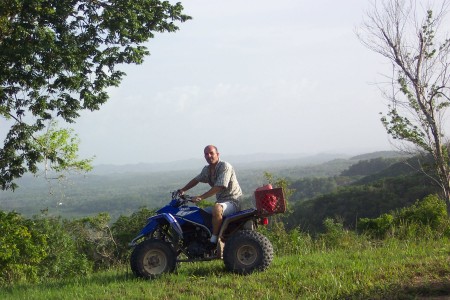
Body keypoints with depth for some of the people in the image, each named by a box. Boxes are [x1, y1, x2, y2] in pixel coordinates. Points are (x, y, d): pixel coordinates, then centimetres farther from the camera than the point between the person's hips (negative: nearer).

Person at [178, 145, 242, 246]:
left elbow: (219, 187, -25)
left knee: (216, 209, -37)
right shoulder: (207, 170, 10)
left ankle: (214, 240, -29)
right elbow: (196, 180, 27)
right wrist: (182, 190, 15)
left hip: (233, 201, -9)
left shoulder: (225, 166, -16)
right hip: (221, 201, 9)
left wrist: (201, 197, -28)